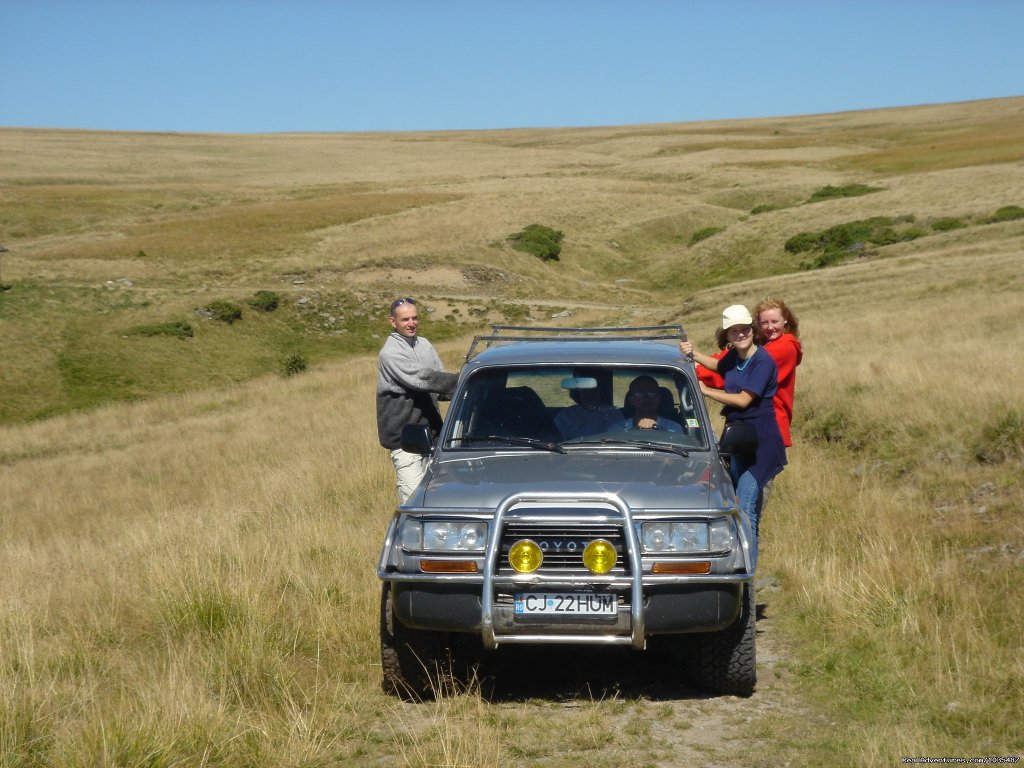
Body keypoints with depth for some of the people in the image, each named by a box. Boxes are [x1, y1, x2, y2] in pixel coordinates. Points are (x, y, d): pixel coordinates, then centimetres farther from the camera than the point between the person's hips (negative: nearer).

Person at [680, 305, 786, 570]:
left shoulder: (763, 361, -14)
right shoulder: (734, 357, 10)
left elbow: (744, 400, -17)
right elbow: (717, 365, 35)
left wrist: (706, 391, -9)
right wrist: (693, 354, 19)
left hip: (759, 440, -9)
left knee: (746, 509, -15)